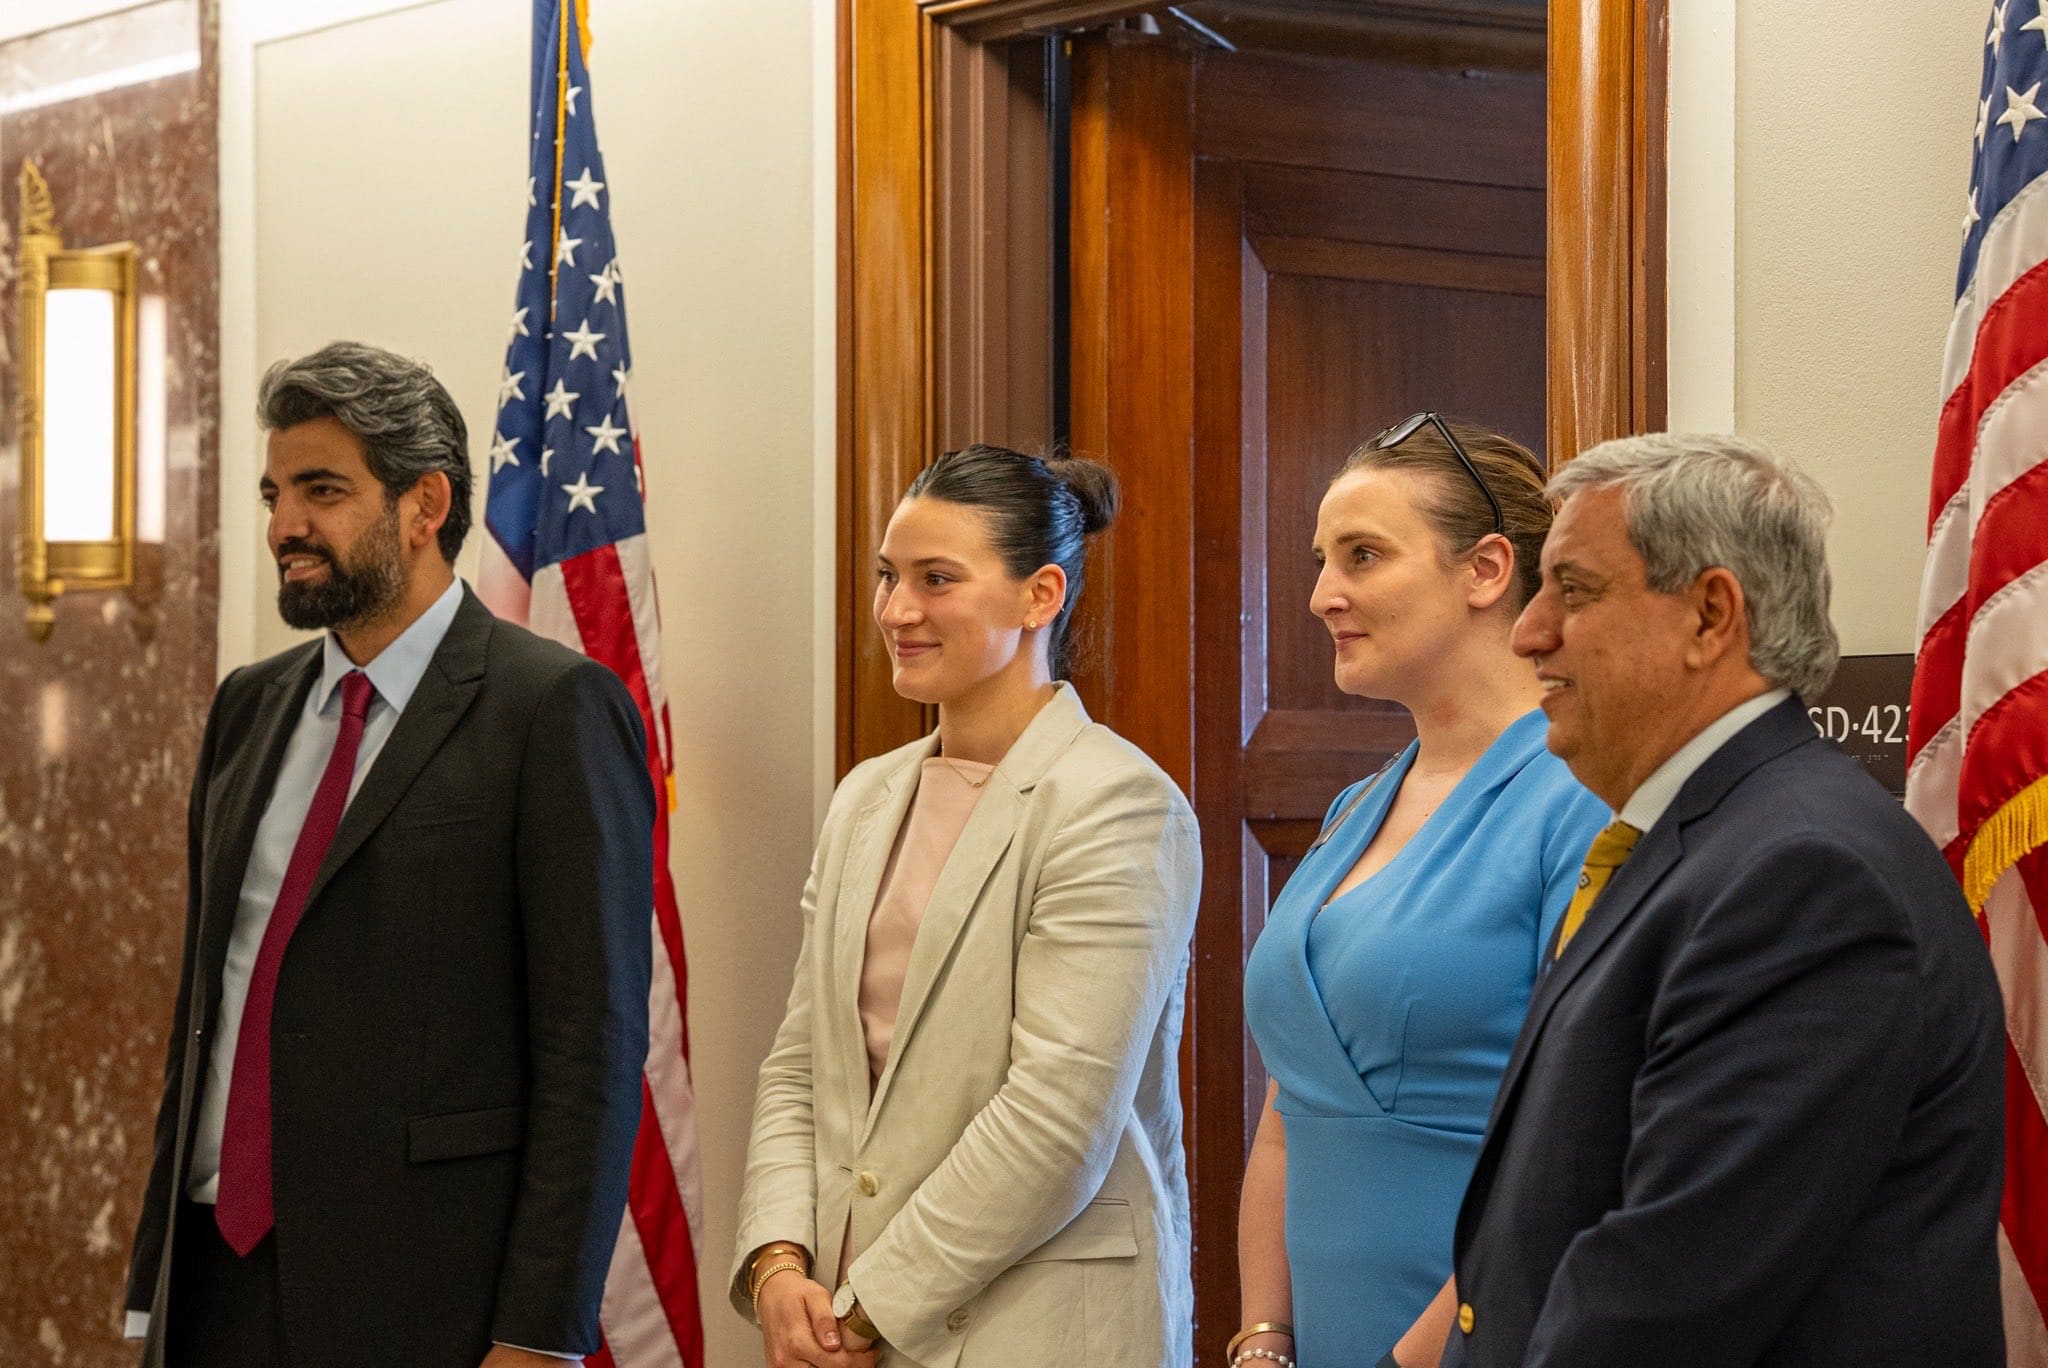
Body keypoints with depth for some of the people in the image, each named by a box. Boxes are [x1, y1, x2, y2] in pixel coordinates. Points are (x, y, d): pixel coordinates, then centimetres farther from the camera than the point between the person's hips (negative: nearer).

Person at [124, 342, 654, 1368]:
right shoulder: (248, 708, 14)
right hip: (216, 1279, 6)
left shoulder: (557, 710, -7)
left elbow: (595, 1042, -12)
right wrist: (156, 1285, 12)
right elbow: (203, 1002, 16)